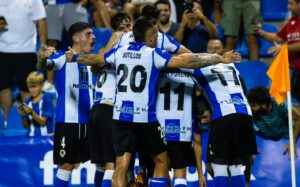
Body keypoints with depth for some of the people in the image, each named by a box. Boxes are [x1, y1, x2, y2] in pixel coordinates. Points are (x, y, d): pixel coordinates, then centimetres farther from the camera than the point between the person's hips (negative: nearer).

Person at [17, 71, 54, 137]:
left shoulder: (47, 100, -2)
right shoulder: (27, 102, 9)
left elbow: (43, 122, -7)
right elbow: (26, 126, 11)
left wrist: (31, 112, -19)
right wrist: (23, 116, -8)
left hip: (46, 135, -3)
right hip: (32, 136, 3)